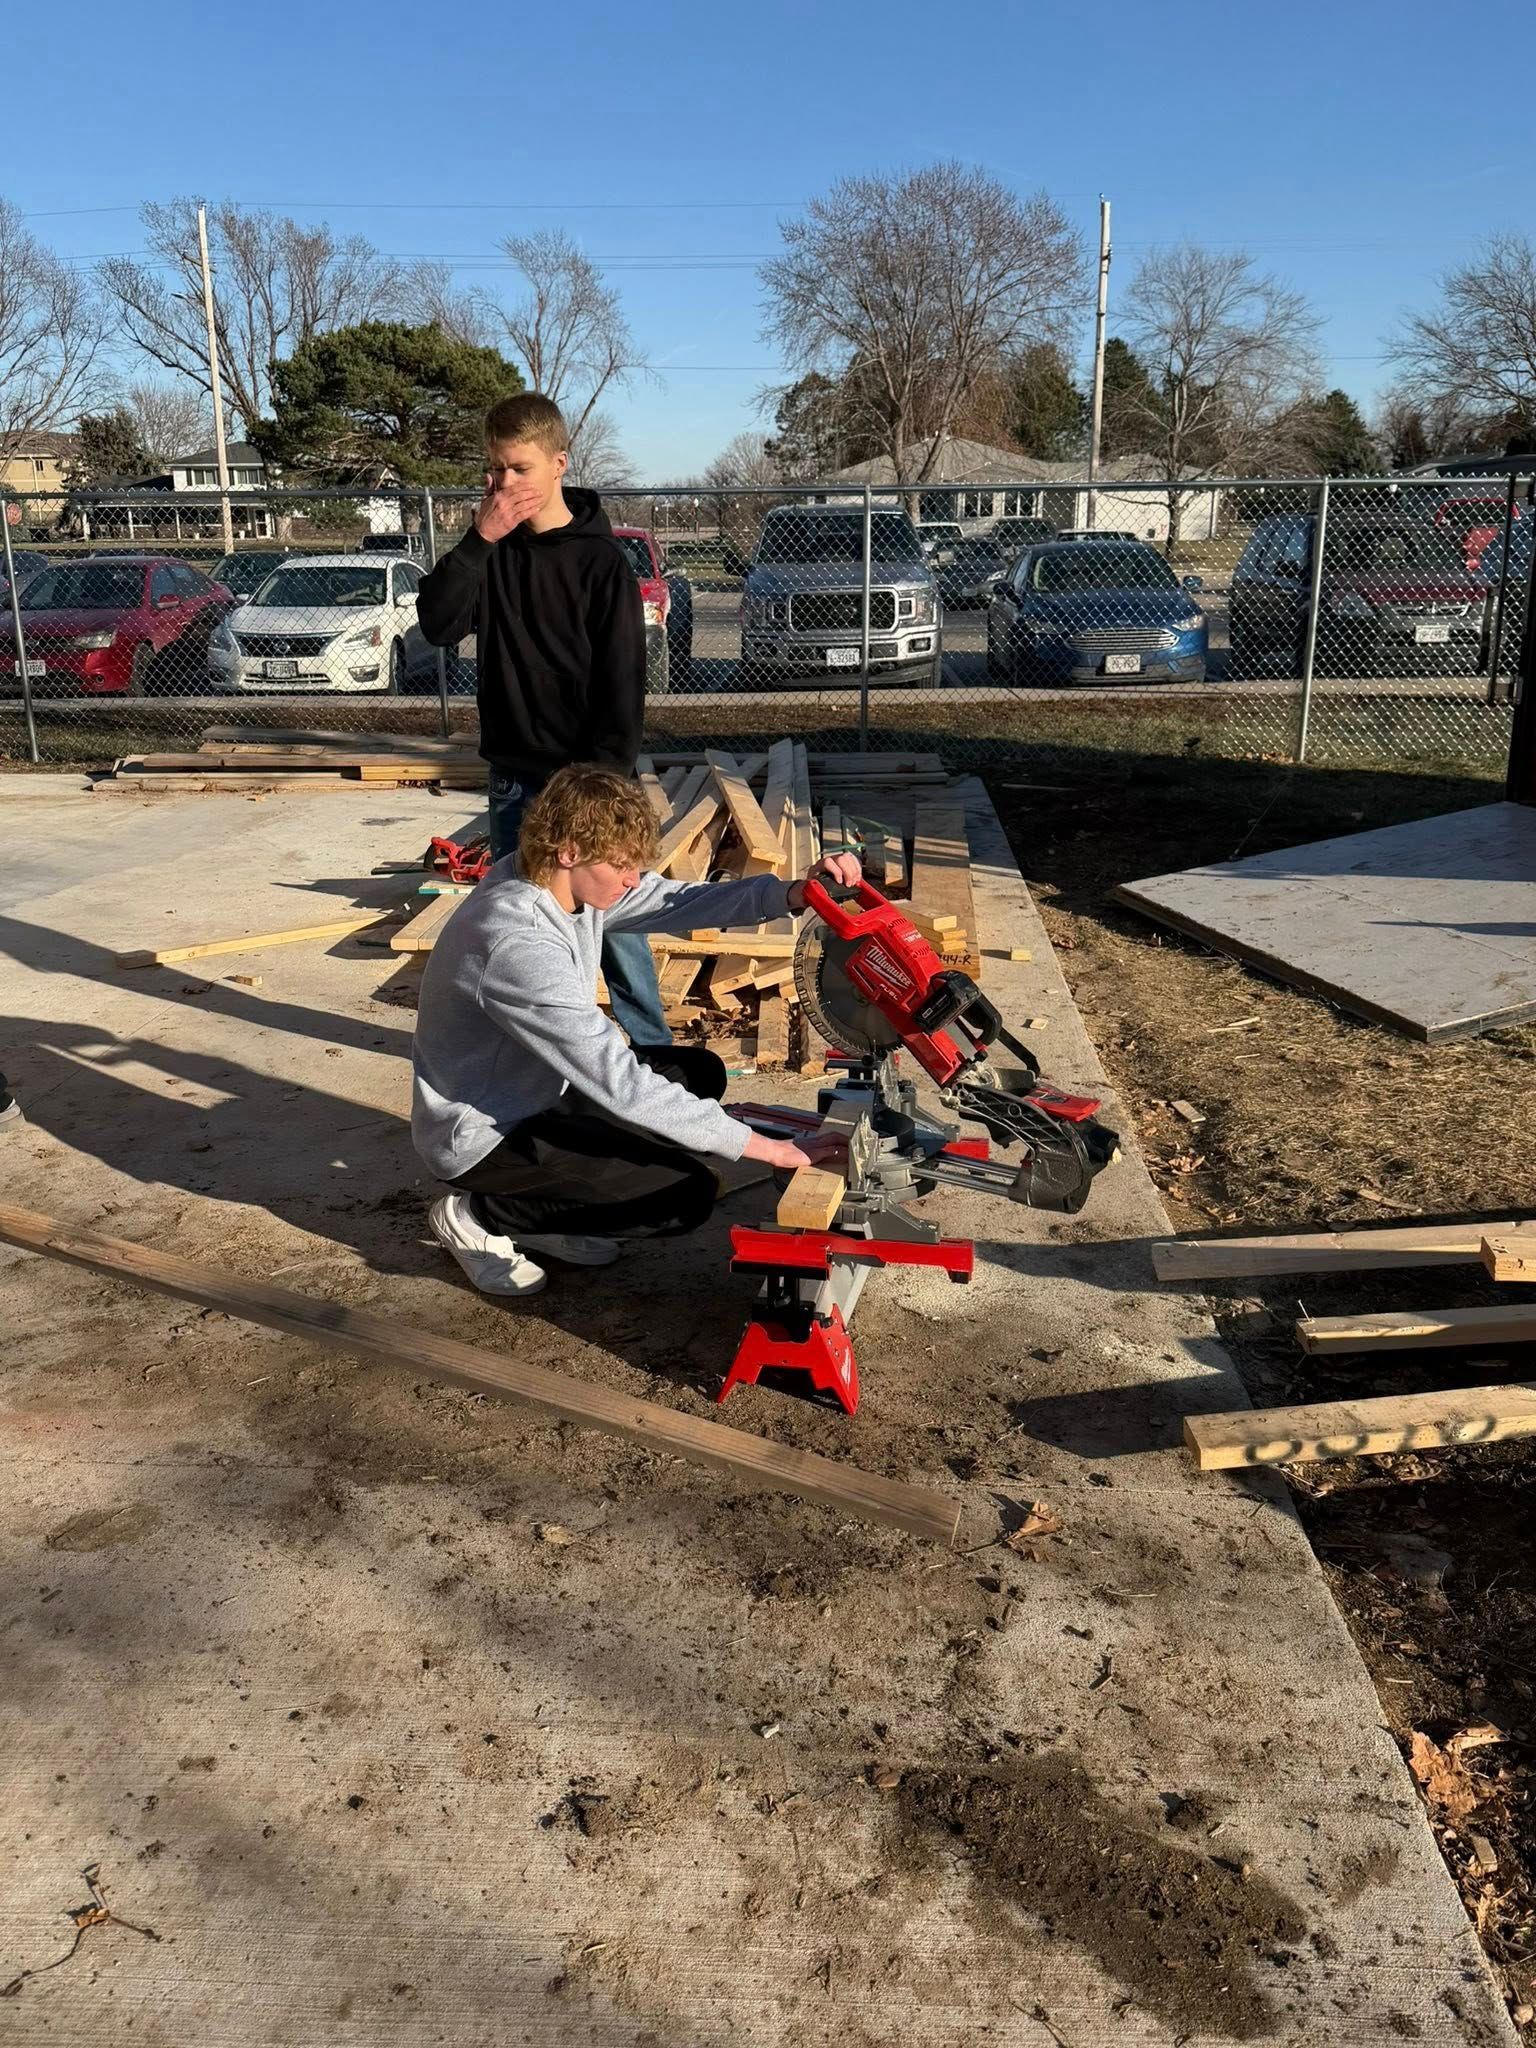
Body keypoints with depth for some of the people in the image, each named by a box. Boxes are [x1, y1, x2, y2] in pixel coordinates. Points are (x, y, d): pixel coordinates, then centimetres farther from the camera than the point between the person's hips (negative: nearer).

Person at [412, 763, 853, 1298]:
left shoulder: (566, 880, -8)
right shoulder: (519, 946, -34)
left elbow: (679, 901, -5)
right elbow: (621, 1084, -34)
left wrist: (793, 894, -23)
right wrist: (760, 1146, -28)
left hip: (535, 1093, 9)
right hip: (483, 1135, -9)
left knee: (700, 1074, 9)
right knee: (687, 1194, -14)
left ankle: (540, 1214, 12)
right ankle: (478, 1216, 1)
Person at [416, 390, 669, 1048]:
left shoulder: (600, 561, -8)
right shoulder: (492, 552, 6)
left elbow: (624, 687, -10)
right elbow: (437, 624, -7)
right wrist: (479, 540, -16)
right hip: (513, 781, 5)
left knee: (613, 927, 1)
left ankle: (651, 1052, 16)